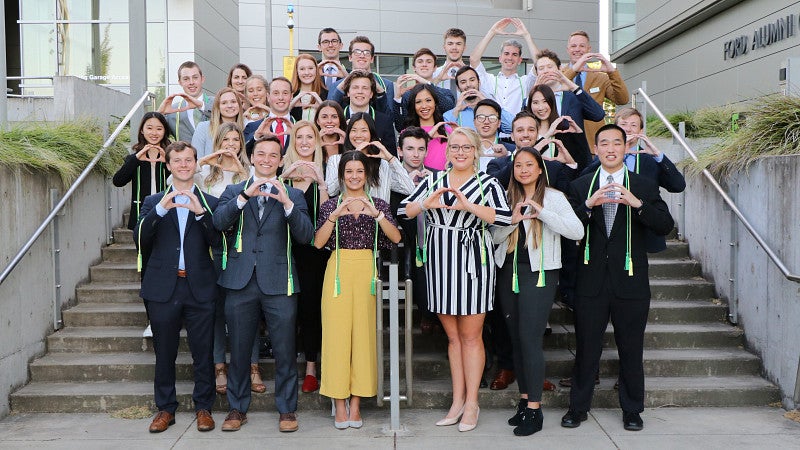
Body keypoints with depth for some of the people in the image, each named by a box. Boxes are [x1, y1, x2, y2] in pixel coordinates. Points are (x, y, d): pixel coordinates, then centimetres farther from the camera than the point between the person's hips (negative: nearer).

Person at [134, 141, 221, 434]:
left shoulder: (209, 203, 9)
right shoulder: (154, 202, 10)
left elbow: (218, 243, -3)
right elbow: (140, 240, -4)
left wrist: (200, 212, -15)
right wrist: (160, 209, -16)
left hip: (199, 288, -1)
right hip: (163, 288, 1)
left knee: (203, 353, 3)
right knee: (164, 353, 9)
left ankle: (203, 407, 17)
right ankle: (165, 408, 22)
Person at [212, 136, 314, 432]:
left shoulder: (293, 194, 9)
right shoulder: (234, 191, 12)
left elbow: (305, 235, -4)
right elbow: (219, 222, -7)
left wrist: (287, 203, -17)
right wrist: (245, 196, -18)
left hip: (278, 282, -1)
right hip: (241, 282, 1)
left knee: (285, 350, 2)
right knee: (239, 350, 10)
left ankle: (287, 409, 16)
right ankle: (237, 408, 24)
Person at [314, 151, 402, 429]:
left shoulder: (378, 204, 11)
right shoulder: (331, 205, 9)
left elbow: (396, 238, -5)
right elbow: (318, 242, -5)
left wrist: (376, 214, -19)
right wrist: (335, 215, -17)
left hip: (367, 270, 1)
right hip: (339, 270, -1)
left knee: (364, 333, -1)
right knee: (336, 332, -4)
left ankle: (356, 404, 9)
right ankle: (339, 405, 5)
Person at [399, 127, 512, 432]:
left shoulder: (487, 184, 0)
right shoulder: (432, 182, 10)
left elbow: (506, 217, -15)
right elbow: (402, 211, 5)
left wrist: (469, 206, -25)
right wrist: (426, 204, -14)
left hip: (472, 262, -4)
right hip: (439, 261, 4)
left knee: (470, 336, 2)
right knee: (452, 335, 11)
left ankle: (471, 403, 12)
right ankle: (457, 401, 20)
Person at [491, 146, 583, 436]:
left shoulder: (553, 197, -2)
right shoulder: (507, 198, 12)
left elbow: (577, 231, -15)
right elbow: (493, 237, 5)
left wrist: (542, 211, -20)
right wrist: (512, 220, -13)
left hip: (539, 274, -5)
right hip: (508, 273, 5)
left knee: (530, 338, -9)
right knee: (516, 339, 9)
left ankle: (534, 409, -1)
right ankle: (524, 399, 20)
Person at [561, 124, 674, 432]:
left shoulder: (645, 186, 5)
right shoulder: (580, 186, 7)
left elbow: (665, 226, -6)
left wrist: (638, 204, -21)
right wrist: (589, 205, -19)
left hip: (630, 280, 0)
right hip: (591, 281, 0)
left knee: (631, 350, 10)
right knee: (586, 348, 7)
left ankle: (632, 410, 24)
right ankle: (578, 407, 21)